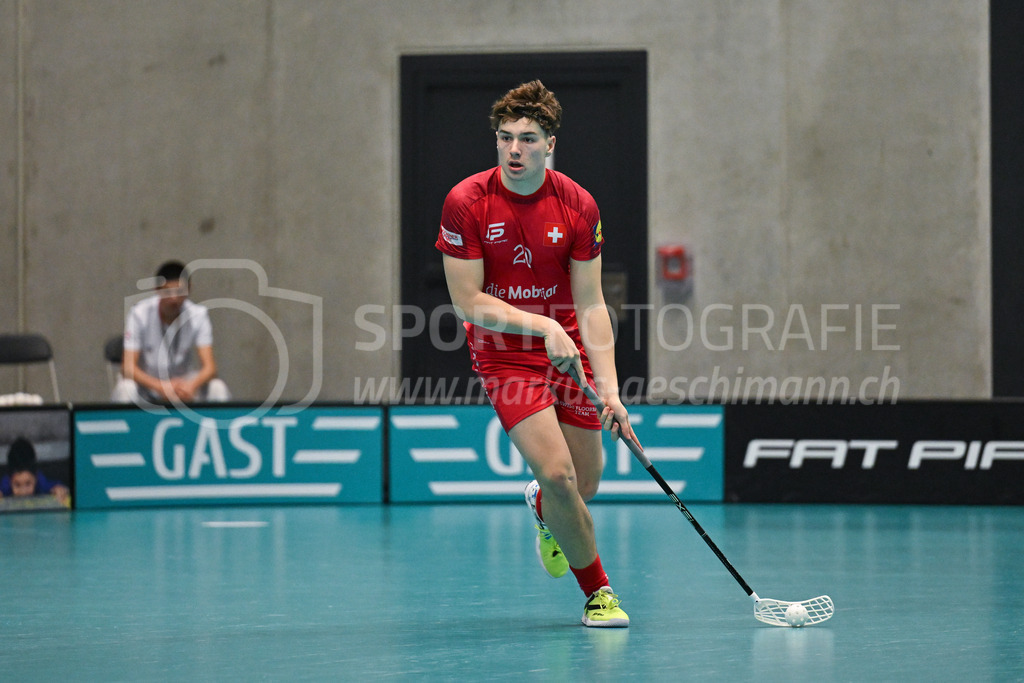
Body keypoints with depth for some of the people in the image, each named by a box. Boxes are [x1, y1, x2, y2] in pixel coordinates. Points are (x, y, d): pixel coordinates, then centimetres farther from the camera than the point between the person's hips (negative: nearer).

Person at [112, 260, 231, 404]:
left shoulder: (199, 314, -13)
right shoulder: (139, 314, -19)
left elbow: (209, 367, -20)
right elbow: (128, 367, -24)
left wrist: (193, 385, -44)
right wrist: (161, 386, -43)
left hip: (185, 383, 1)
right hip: (147, 381, -1)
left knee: (218, 389, -28)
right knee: (125, 389, -36)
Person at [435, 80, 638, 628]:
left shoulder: (578, 206, -10)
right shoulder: (466, 203, -16)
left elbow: (590, 305, -8)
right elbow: (467, 302, -14)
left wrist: (609, 388, -17)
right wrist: (541, 324, -25)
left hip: (568, 351, 3)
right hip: (503, 355, -3)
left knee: (584, 485, 5)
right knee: (557, 473, -18)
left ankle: (542, 508, 44)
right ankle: (597, 591, 2)